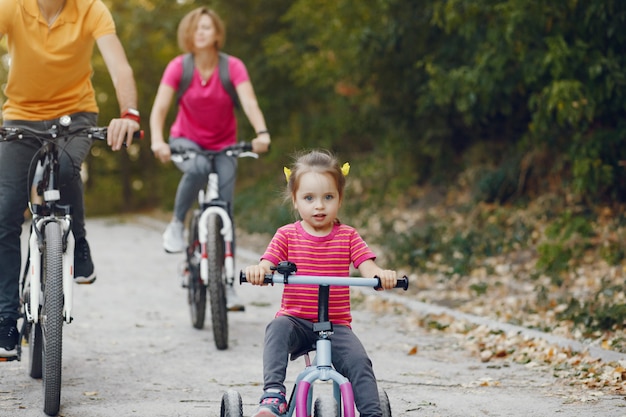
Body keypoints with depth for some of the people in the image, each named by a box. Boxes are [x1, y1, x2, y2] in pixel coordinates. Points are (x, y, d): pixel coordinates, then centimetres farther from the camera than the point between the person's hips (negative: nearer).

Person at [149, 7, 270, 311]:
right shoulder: (178, 67, -14)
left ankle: (227, 284, -2)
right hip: (186, 141, -1)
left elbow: (249, 102, -27)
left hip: (223, 145, 1)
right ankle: (177, 224, -14)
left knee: (224, 210, -9)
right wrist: (157, 141, -39)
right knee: (197, 169, -37)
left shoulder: (233, 67, -15)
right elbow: (159, 108, -20)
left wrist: (261, 133, -47)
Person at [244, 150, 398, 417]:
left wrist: (382, 275, -31)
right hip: (295, 320, -1)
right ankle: (273, 395, -37)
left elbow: (367, 268, -6)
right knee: (278, 328, -33)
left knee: (359, 362, -23)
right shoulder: (287, 235, 5)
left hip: (336, 325, 1)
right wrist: (257, 271, -34)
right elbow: (267, 265, -8)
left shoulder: (347, 237, 6)